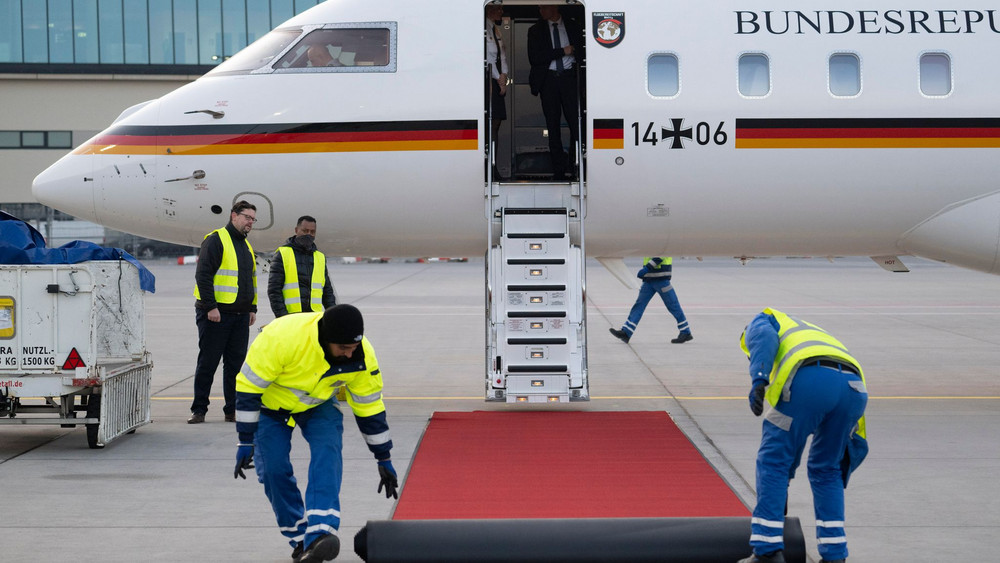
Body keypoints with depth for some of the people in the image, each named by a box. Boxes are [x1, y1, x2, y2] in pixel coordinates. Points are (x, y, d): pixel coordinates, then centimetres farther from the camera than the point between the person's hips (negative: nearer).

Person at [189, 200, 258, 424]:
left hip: (240, 315, 7)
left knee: (237, 363, 6)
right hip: (216, 314, -7)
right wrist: (210, 306, -19)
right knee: (208, 363, -2)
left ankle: (233, 410, 12)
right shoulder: (215, 240, -7)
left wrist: (252, 308, 18)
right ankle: (199, 410, 5)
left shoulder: (247, 246, 18)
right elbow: (203, 275, -14)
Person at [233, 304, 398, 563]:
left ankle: (319, 536, -31)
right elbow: (248, 387, -29)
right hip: (271, 403, -2)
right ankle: (299, 538, 7)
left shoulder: (361, 356, -26)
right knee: (273, 468, -12)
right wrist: (246, 442, -25)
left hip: (319, 405, 2)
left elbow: (370, 406, -10)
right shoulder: (281, 338, -40)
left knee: (328, 454, -23)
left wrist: (384, 459, -4)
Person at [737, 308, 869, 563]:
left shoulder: (760, 322, 33)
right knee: (826, 469, 23)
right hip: (854, 386, 6)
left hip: (809, 380, -6)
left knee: (773, 460, 9)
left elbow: (765, 338, 2)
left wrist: (758, 380, -11)